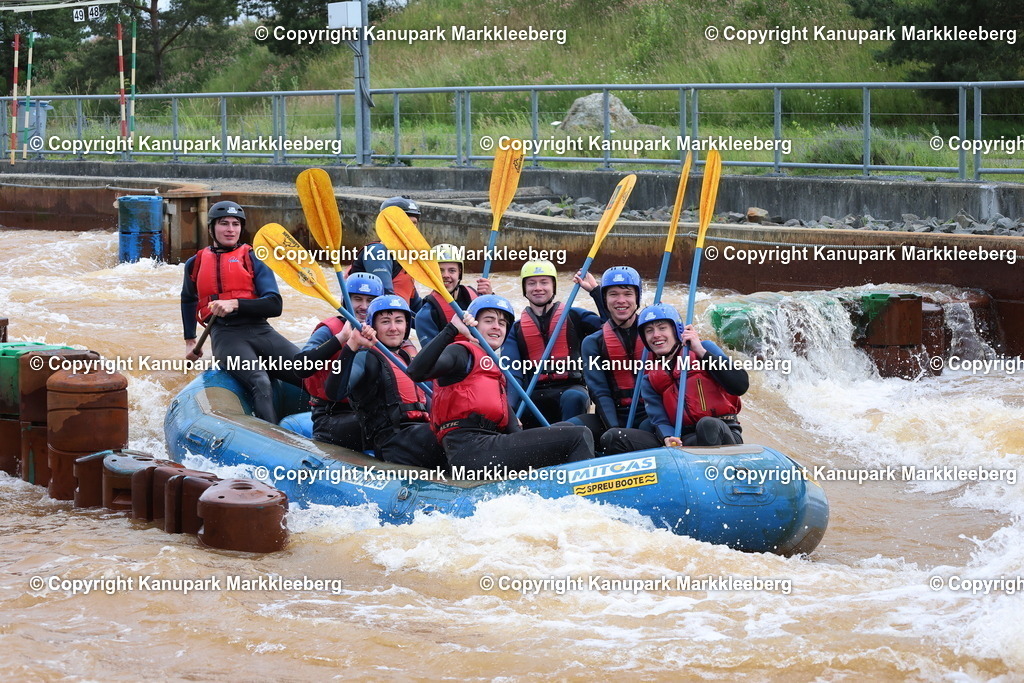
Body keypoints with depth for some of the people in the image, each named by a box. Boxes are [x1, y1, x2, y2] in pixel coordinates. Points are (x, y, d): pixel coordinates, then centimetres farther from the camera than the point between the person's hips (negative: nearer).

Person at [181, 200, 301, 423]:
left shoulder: (253, 259, 13)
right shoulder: (196, 264, 20)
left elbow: (274, 305, 1)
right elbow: (188, 300, 41)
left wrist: (235, 304, -14)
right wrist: (190, 341, 38)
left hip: (260, 330, 2)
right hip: (225, 334, -2)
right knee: (261, 384, -33)